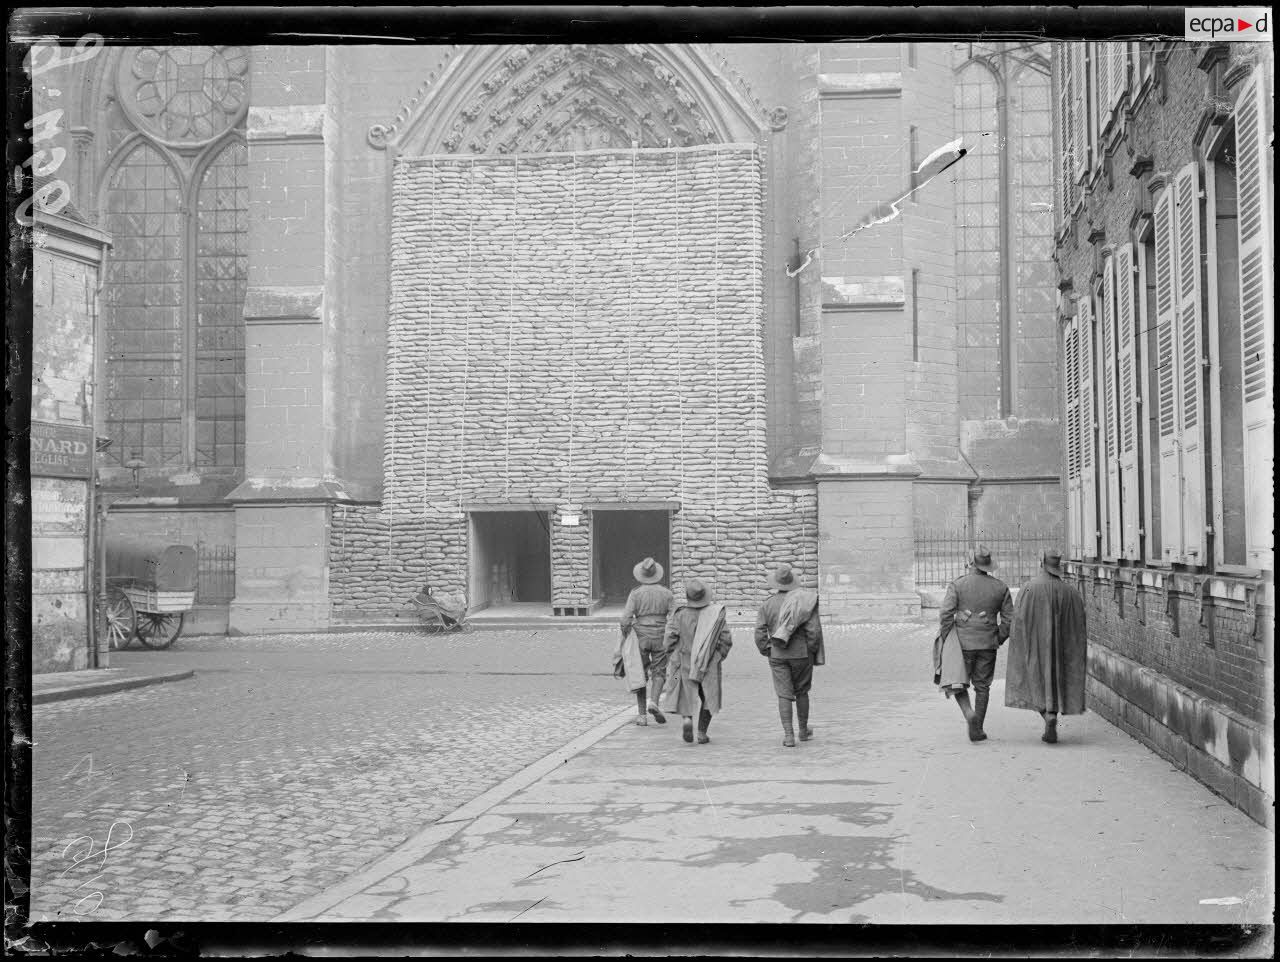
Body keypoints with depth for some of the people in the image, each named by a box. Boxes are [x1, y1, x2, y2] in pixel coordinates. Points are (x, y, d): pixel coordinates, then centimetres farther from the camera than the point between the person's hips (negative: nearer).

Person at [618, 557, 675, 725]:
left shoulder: (635, 593, -5)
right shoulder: (666, 593, 0)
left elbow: (626, 619, -11)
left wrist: (625, 639, 3)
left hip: (640, 637, 0)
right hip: (660, 637, 0)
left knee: (641, 675, 10)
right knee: (659, 672, 11)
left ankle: (642, 715, 6)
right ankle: (654, 702, -15)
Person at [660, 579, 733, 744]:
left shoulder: (680, 614, -10)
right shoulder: (716, 613, -8)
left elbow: (670, 639, -11)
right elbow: (726, 640, -7)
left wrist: (671, 659, 5)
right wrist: (719, 656, 10)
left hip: (685, 662, 0)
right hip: (710, 664, 0)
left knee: (687, 695, 17)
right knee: (708, 697, 16)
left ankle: (687, 719, -10)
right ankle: (702, 732, 12)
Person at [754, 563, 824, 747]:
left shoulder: (767, 604, -3)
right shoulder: (804, 602, -7)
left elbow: (759, 633, -5)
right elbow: (814, 630, -10)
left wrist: (766, 651, 6)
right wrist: (811, 651, 2)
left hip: (777, 655, 0)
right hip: (801, 654, 0)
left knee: (784, 695, 3)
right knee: (802, 692, 17)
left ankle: (788, 734, -7)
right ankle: (803, 730, 29)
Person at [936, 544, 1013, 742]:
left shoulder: (957, 585, -7)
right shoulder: (1000, 587, 2)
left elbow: (946, 614, -12)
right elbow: (1009, 620, 2)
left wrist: (946, 640, 0)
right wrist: (998, 641, 14)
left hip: (962, 642, -2)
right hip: (988, 644, 2)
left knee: (958, 682, 11)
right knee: (982, 686, 11)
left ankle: (969, 712, -15)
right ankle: (977, 730, 12)